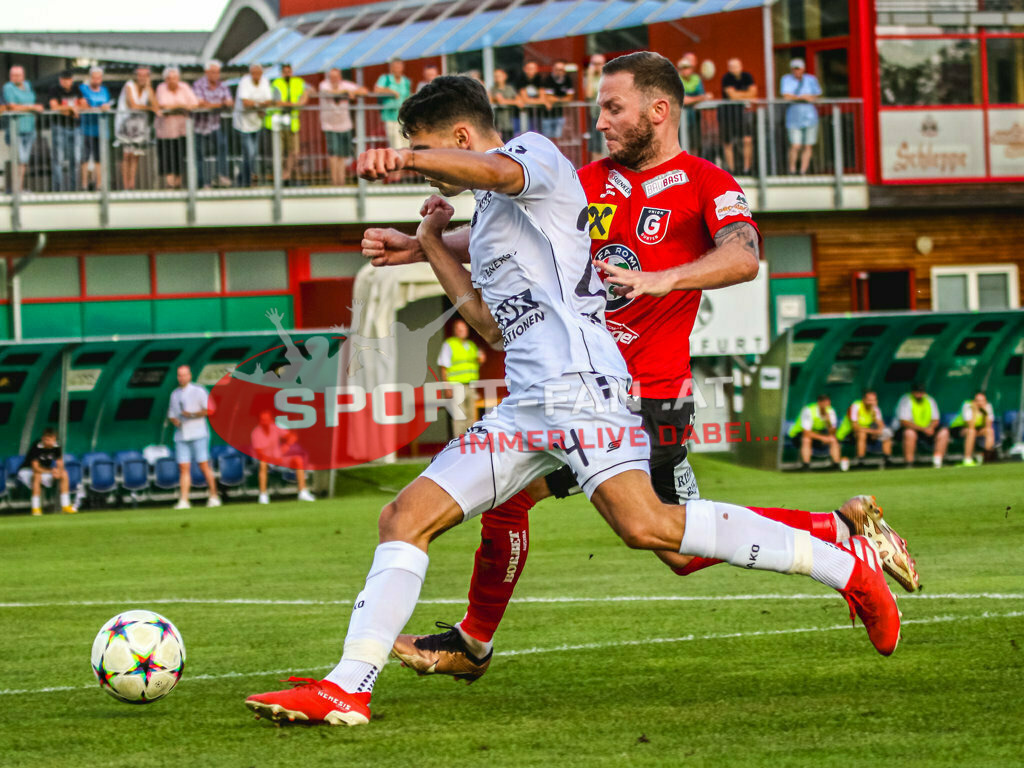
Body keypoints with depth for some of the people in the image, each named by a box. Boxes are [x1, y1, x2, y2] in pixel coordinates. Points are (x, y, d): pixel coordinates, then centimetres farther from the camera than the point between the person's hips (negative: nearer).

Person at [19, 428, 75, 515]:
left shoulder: (56, 447, -12)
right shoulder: (36, 447, -27)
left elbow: (60, 465, -8)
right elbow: (35, 467, -30)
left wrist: (59, 472, -32)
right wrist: (50, 471, -39)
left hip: (45, 470, 5)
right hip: (27, 471, -5)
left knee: (64, 474, -13)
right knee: (37, 476, -38)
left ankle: (65, 506, -8)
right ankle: (35, 508, -32)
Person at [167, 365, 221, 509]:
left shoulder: (198, 391, -2)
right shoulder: (175, 394, 16)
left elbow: (209, 409, -10)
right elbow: (171, 414, 21)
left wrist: (192, 415, -21)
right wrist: (174, 420, -2)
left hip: (198, 435, -5)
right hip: (181, 437, 5)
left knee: (204, 466, -5)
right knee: (184, 468, -3)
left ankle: (214, 497, 3)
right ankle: (184, 501, -7)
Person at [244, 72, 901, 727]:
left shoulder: (536, 154, 4)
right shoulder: (488, 218, 30)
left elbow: (500, 171, -23)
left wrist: (406, 160, -41)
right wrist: (434, 246, 30)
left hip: (578, 381, -10)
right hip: (526, 407, 10)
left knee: (646, 525, -25)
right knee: (405, 518, 2)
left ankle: (846, 564, -18)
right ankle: (348, 688, -1)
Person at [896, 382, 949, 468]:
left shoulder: (930, 400, 5)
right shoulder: (906, 401, -11)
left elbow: (935, 420, 6)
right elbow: (904, 422, -21)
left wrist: (931, 427, -19)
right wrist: (923, 429, -27)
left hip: (927, 429, 5)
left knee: (944, 432, -16)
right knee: (909, 433, -39)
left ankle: (937, 463, -19)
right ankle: (908, 464, -33)